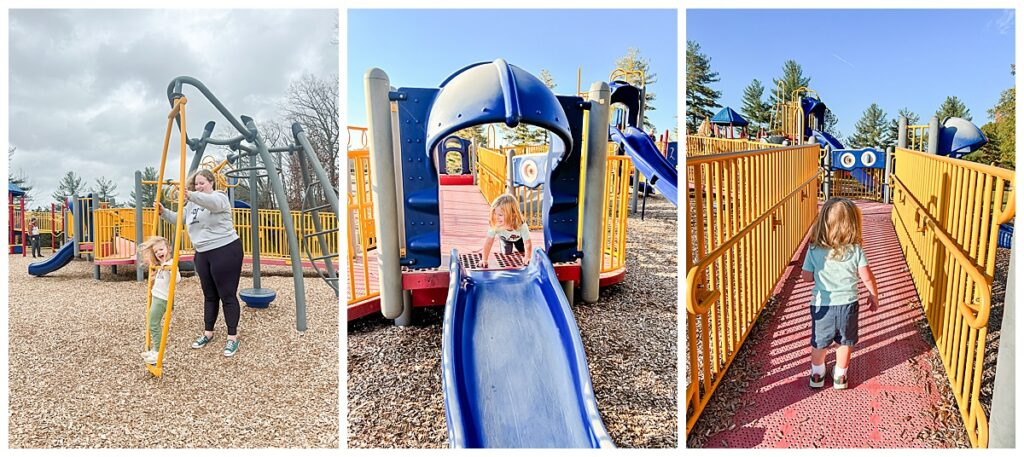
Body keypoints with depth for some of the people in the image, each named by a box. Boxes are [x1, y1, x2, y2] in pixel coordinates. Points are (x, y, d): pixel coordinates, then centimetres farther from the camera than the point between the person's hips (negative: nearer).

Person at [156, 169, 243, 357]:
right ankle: (208, 333, 27)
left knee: (227, 295, -5)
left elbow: (211, 202, -32)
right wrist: (163, 212, 3)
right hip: (203, 254, 8)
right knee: (209, 295, 16)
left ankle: (233, 337, 2)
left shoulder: (219, 197, -8)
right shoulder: (192, 204, 19)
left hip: (225, 251, -8)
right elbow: (178, 218, 22)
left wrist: (190, 195, -48)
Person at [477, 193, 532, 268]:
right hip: (505, 239, 0)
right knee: (506, 255, -6)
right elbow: (488, 242, -40)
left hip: (518, 238, 0)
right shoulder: (494, 225, -44)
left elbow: (528, 243, -36)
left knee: (523, 253, 6)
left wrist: (527, 258, -44)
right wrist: (484, 260, -43)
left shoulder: (521, 225, -46)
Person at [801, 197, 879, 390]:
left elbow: (806, 276, -7)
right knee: (845, 342, 22)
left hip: (822, 304, 0)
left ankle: (817, 375, 33)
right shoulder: (855, 249, -13)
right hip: (847, 304, 1)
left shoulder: (814, 249, -13)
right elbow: (867, 277, -10)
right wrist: (874, 295, 7)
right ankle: (840, 377, 34)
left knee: (819, 343, 18)